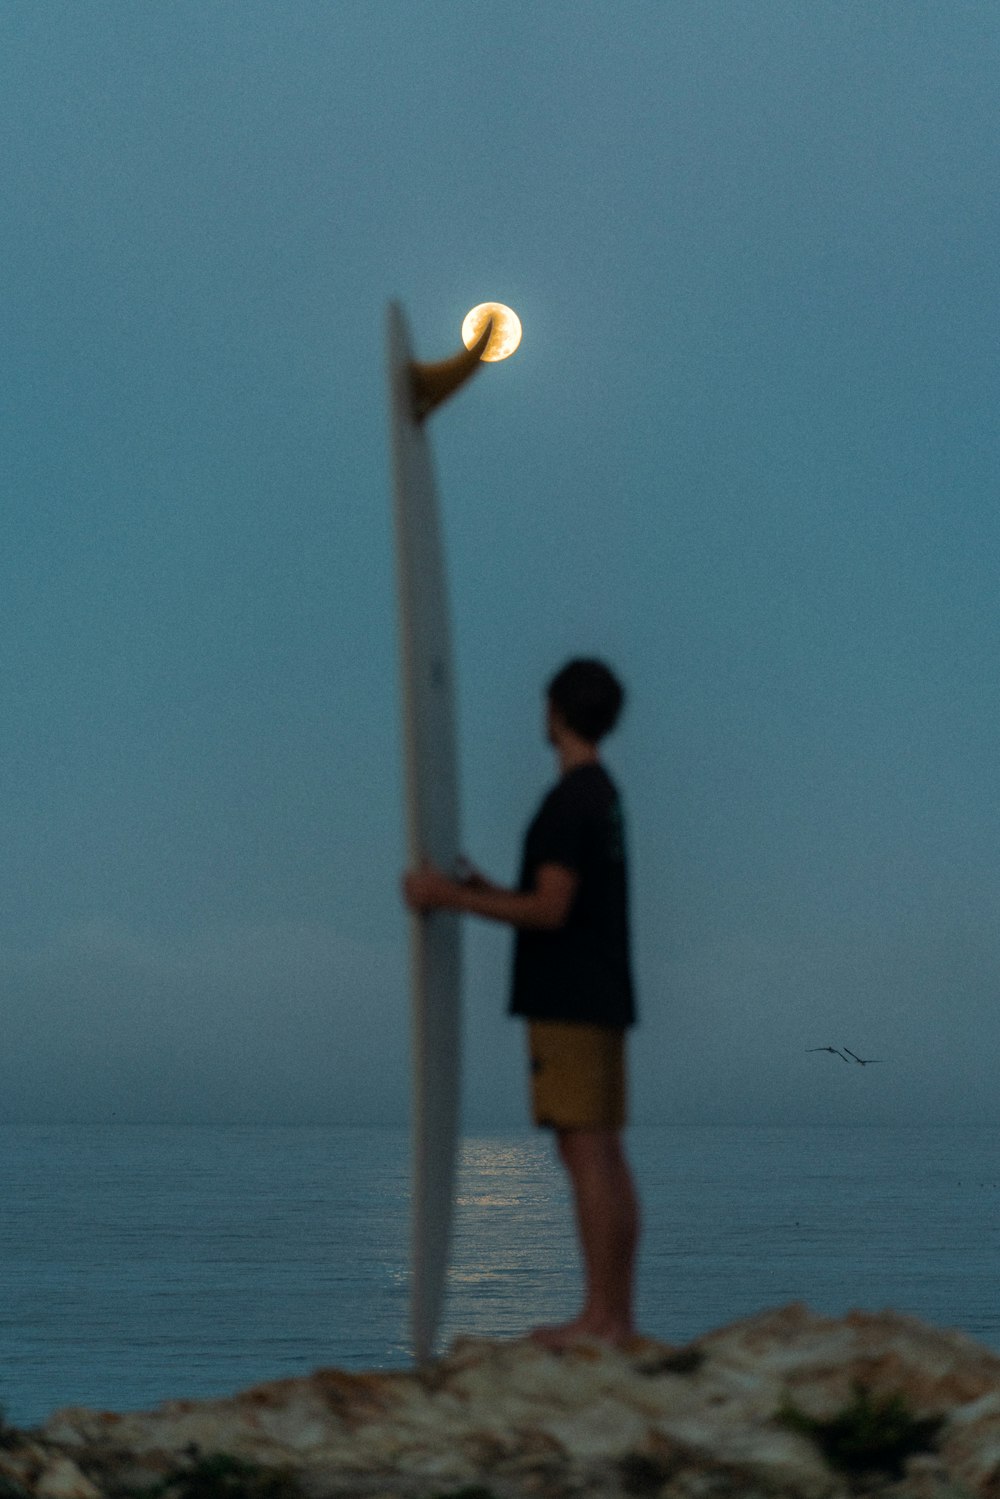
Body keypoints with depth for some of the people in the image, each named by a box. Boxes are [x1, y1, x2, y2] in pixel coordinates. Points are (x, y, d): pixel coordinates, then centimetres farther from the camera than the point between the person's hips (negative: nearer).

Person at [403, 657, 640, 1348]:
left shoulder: (569, 800, -14)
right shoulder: (605, 796, 17)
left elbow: (551, 909, -19)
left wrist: (454, 898, -15)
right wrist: (491, 892, 31)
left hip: (569, 1002, -10)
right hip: (602, 998, 10)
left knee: (587, 1154, -9)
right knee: (606, 1157, 9)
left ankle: (600, 1317, -9)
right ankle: (617, 1315, 11)